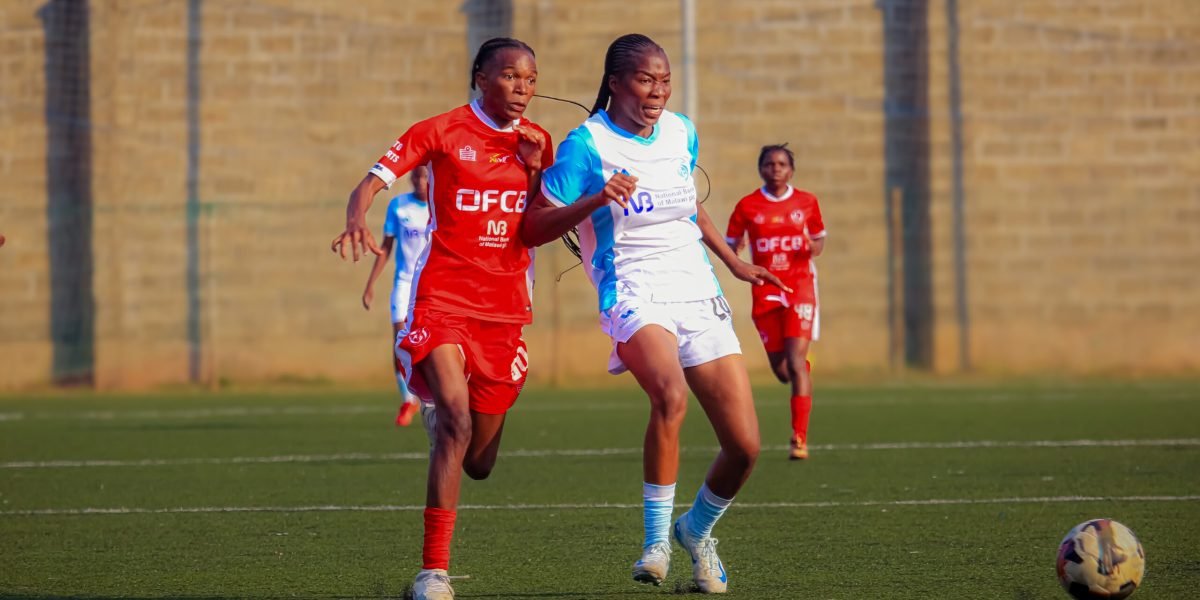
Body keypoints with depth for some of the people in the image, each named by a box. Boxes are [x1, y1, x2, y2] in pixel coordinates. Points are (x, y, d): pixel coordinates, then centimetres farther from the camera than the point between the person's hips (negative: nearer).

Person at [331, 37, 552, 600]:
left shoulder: (535, 141, 10)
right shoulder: (441, 131, -3)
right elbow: (374, 179, -8)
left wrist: (536, 169, -7)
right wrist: (356, 220, -29)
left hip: (505, 311, 4)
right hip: (442, 302, -4)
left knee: (478, 463, 9)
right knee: (456, 422, -26)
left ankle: (438, 410, 48)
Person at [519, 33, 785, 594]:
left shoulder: (681, 133, 10)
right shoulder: (587, 144, -8)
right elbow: (532, 229, -11)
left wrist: (734, 263, 28)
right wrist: (594, 200, -25)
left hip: (697, 292, 6)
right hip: (633, 293, -6)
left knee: (744, 446, -2)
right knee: (671, 395, -37)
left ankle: (697, 530, 28)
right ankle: (656, 541, -23)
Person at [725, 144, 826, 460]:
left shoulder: (807, 202, 4)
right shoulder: (747, 206, 1)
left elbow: (819, 238, 17)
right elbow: (730, 247, 7)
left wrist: (813, 247, -7)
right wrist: (734, 251, -17)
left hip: (800, 286, -1)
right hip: (765, 291, 1)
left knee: (795, 362, -15)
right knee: (780, 369, 6)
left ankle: (800, 438, -15)